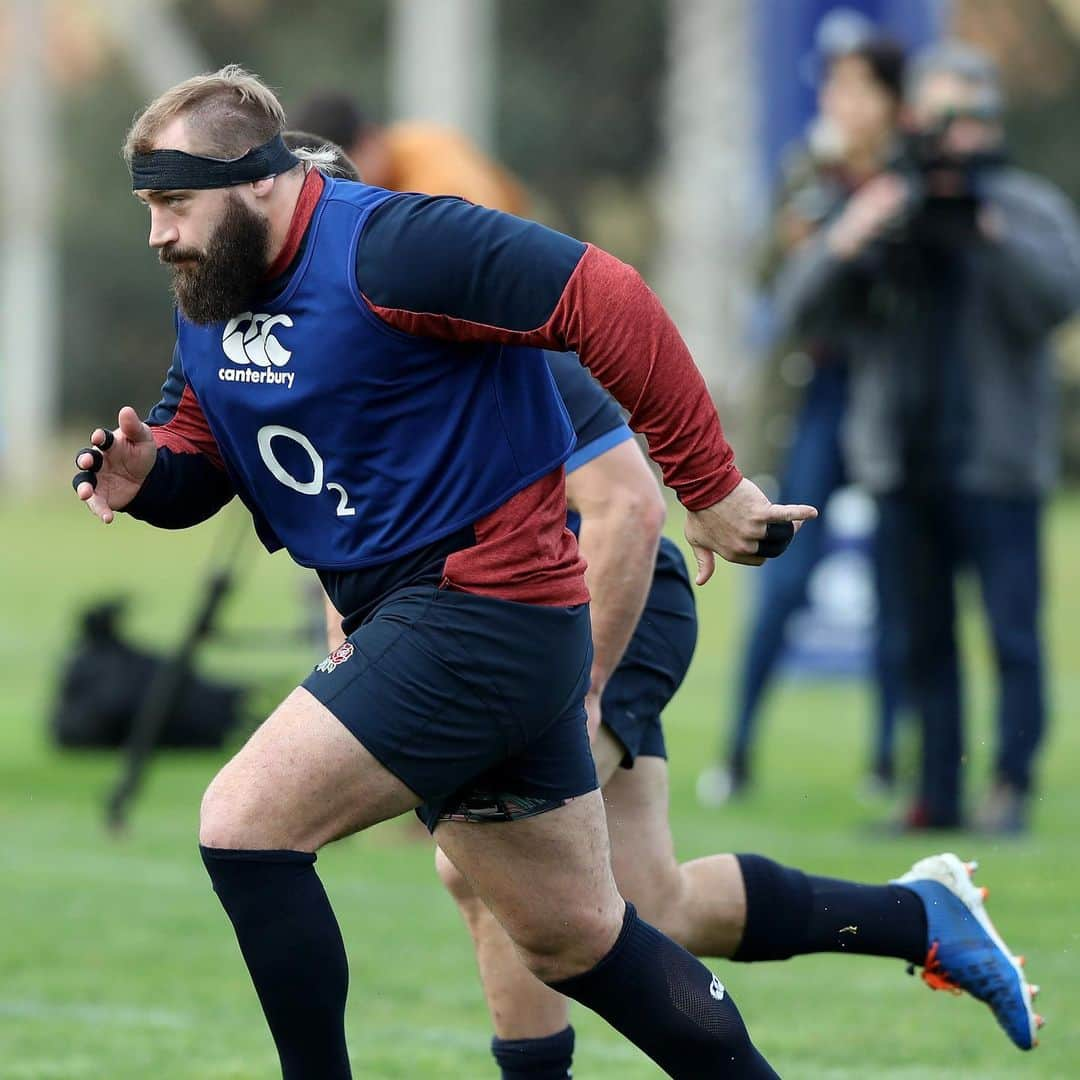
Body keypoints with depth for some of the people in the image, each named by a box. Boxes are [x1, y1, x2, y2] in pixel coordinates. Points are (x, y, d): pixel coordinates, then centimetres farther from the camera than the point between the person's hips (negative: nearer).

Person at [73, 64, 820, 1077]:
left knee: (244, 822, -16)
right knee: (576, 941, 15)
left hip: (481, 604, -9)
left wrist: (711, 489, -19)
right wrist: (143, 474, -7)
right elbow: (193, 453, 19)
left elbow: (608, 302, -22)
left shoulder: (385, 250, -19)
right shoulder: (206, 303, 8)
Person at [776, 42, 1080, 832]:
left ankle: (1012, 786, -3)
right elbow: (805, 305, 0)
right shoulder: (884, 210, 11)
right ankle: (937, 793, 11)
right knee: (922, 640, 6)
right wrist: (849, 242, -20)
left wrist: (987, 230, -27)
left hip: (998, 468, -3)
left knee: (1014, 634, -8)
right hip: (903, 465, 3)